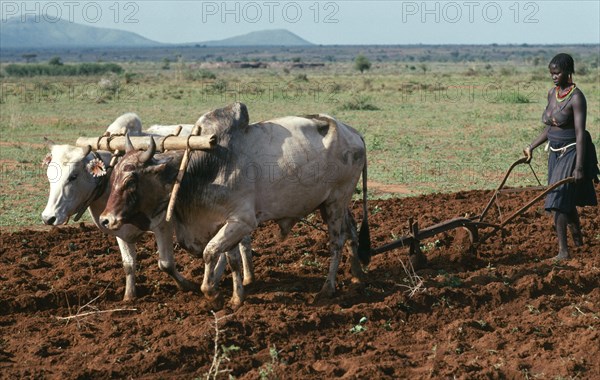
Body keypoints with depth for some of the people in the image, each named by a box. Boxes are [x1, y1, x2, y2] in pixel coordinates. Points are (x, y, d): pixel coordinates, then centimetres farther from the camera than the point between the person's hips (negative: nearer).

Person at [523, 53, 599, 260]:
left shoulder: (576, 98, -17)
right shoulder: (552, 93, 6)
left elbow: (580, 133, -21)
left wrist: (579, 167, -25)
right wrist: (531, 147, 13)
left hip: (571, 151, -8)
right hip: (556, 153, 8)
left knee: (558, 201, -14)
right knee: (566, 200, 20)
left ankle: (563, 251, -11)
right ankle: (578, 238, 41)